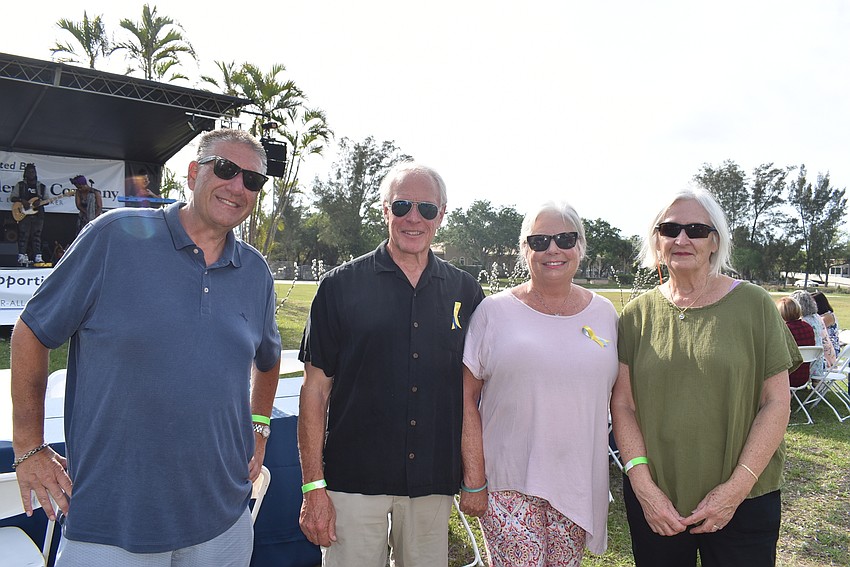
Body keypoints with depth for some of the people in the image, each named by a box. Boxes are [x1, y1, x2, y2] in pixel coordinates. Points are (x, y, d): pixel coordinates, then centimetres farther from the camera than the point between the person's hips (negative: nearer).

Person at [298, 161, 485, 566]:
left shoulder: (465, 292, 4)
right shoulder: (342, 285, -3)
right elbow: (315, 388, -3)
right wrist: (313, 486, -7)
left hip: (435, 483, 3)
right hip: (353, 481, -2)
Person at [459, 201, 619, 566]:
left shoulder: (605, 314, 7)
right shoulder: (494, 311, -2)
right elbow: (467, 400, -4)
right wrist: (473, 482, -7)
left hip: (578, 486, 3)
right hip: (507, 483, -2)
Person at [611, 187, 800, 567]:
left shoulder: (753, 304, -3)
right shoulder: (637, 314, 1)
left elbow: (777, 401, -4)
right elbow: (622, 404, -1)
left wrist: (737, 486, -10)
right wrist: (643, 486, -10)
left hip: (743, 502, -1)